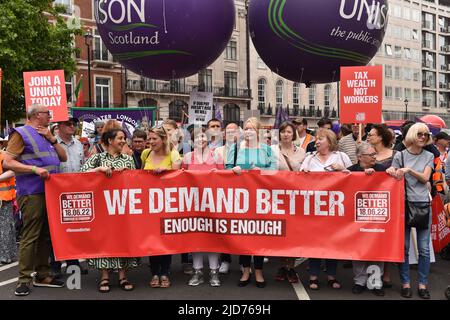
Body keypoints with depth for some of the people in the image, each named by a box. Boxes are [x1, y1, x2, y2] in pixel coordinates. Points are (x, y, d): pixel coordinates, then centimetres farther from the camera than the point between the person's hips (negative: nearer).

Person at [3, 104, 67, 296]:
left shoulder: (45, 136, 20)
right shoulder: (21, 133, -3)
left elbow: (63, 157, 18)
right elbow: (7, 163, -11)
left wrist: (52, 139, 5)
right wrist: (35, 169, -20)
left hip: (50, 192, 8)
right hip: (32, 193, -8)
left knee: (46, 235, 11)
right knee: (30, 236, -7)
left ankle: (42, 275, 20)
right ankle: (24, 279, 1)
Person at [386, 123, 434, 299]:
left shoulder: (429, 156, 7)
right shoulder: (400, 155, 2)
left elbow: (425, 178, -4)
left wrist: (409, 170, -19)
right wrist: (390, 172, -18)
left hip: (423, 204, 2)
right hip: (404, 203, -1)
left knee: (424, 248, 2)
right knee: (403, 246, 2)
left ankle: (423, 284, 15)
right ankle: (405, 282, 14)